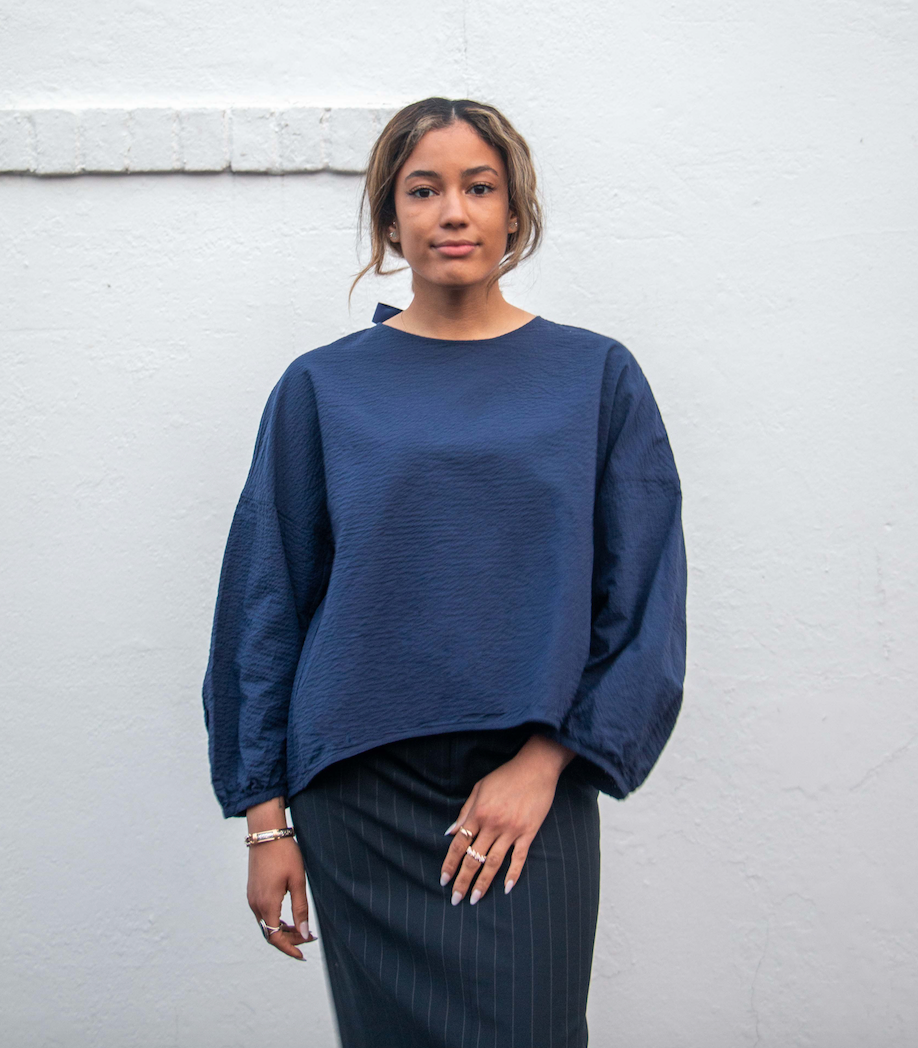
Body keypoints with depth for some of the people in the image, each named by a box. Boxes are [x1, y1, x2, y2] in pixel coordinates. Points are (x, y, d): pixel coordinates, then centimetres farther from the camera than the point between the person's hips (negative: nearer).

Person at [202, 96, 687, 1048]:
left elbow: (642, 601, 2)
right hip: (360, 791, 1)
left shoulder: (596, 377, 3)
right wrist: (266, 817, 3)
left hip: (531, 786, 0)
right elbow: (267, 605, 5)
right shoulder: (324, 387, 3)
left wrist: (545, 760, -8)